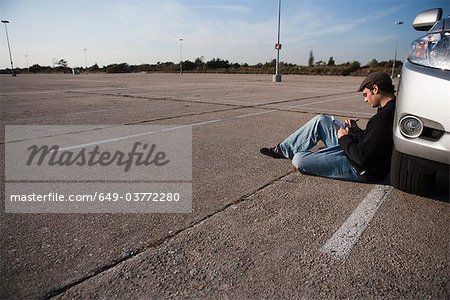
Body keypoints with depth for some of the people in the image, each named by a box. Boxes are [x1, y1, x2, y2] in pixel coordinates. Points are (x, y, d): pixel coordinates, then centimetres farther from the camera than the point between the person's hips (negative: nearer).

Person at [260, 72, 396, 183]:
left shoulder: (385, 117, -27)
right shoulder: (390, 109, 5)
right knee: (321, 120, 6)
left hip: (363, 170, -10)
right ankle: (282, 150, 12)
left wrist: (344, 139, -12)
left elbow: (362, 157, -28)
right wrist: (356, 130, 4)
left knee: (299, 160, -21)